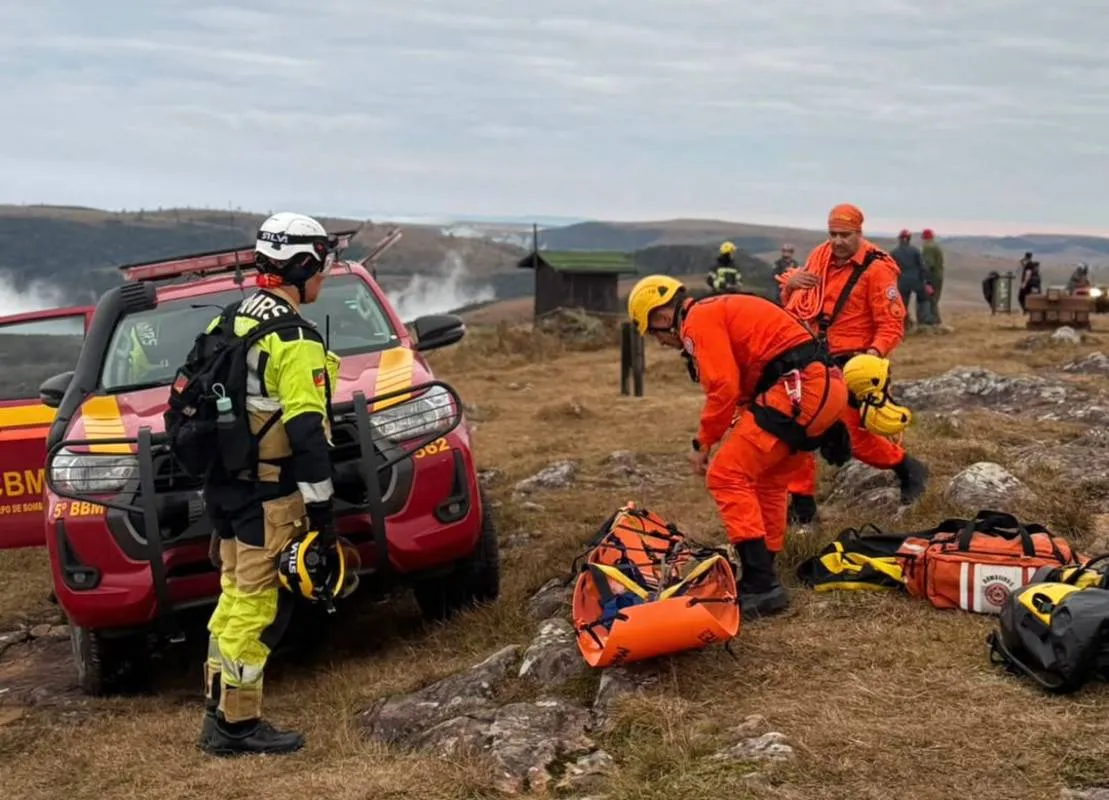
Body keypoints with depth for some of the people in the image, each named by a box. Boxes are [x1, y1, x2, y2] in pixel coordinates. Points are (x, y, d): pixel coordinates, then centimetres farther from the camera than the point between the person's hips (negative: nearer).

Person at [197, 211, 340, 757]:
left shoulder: (231, 323, 12)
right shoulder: (296, 340, -16)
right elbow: (306, 432, -20)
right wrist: (322, 508, -15)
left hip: (223, 486, 9)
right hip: (269, 496, -9)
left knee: (235, 597, 17)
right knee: (257, 607, -2)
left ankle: (220, 713, 24)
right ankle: (237, 725, 5)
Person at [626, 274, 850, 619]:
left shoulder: (699, 320, -3)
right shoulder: (721, 312, 27)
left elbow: (724, 389, -12)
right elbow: (745, 388, 25)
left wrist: (703, 443, 0)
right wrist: (724, 441, 20)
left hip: (798, 388, -10)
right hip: (826, 385, 10)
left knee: (727, 476, -8)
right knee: (766, 481, 23)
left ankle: (761, 585, -12)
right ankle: (763, 576, 30)